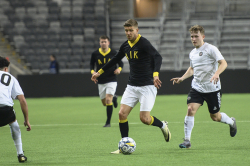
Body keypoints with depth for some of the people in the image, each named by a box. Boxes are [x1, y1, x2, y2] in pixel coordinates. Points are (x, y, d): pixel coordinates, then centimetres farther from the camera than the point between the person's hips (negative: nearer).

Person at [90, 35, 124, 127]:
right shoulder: (95, 54, 0)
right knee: (104, 103, 10)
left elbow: (121, 63, 7)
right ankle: (114, 98, 47)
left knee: (108, 100, -18)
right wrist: (92, 71, -8)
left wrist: (119, 69, -15)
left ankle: (108, 122, -10)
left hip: (111, 81, -3)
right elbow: (92, 64, 12)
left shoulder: (113, 53, -4)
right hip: (101, 82, 3)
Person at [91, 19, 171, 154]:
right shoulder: (126, 46, 8)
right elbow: (115, 59, 25)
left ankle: (162, 125, 21)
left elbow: (157, 57, -30)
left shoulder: (143, 43, -15)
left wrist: (155, 74, -46)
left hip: (147, 86, -7)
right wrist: (100, 72, 28)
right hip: (132, 86, 7)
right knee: (122, 113, -5)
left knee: (144, 118, -11)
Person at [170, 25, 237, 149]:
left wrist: (216, 74, -35)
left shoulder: (211, 49, -10)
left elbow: (223, 63, -17)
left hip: (212, 88, -5)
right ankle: (187, 140, -14)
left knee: (215, 117, 6)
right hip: (196, 87, 5)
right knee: (190, 109, -17)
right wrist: (182, 78, 13)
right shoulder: (192, 53, 11)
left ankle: (231, 122, 39)